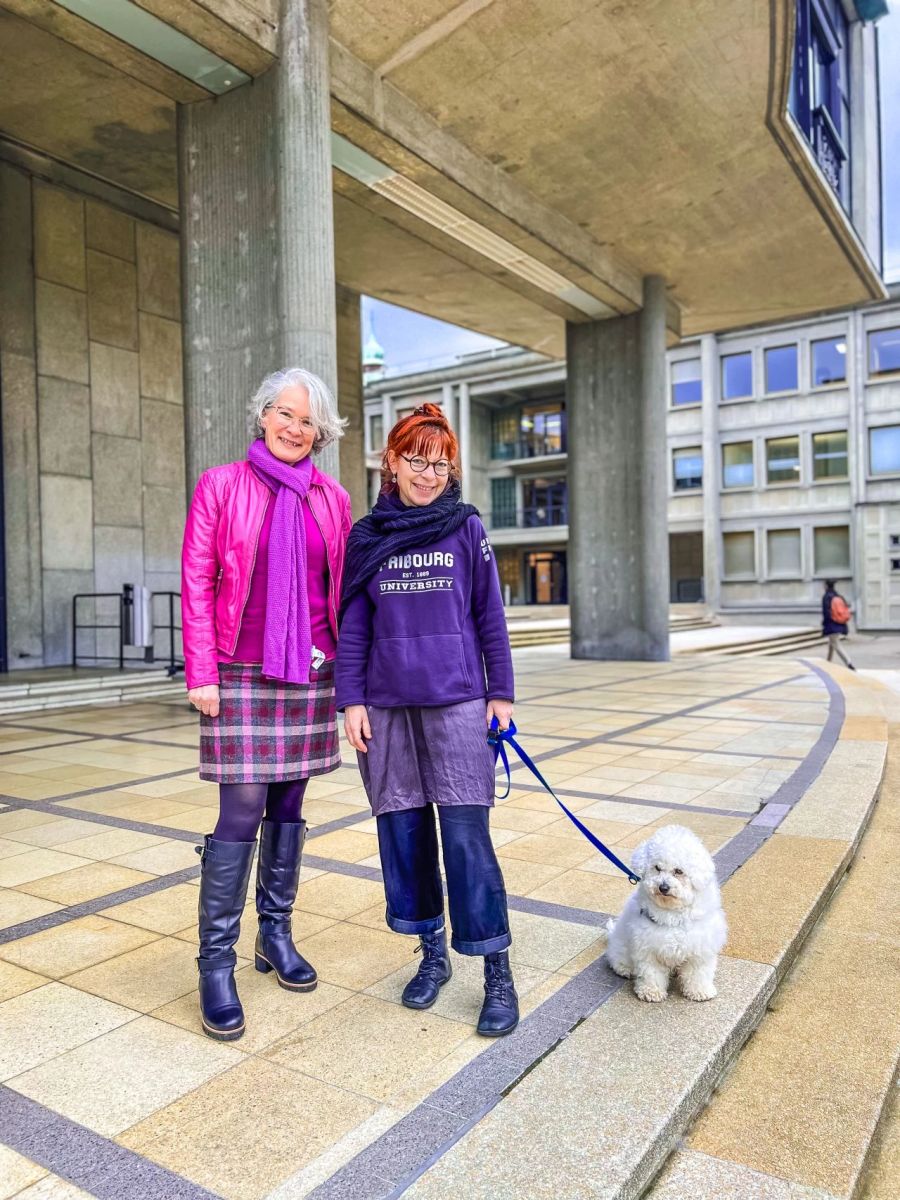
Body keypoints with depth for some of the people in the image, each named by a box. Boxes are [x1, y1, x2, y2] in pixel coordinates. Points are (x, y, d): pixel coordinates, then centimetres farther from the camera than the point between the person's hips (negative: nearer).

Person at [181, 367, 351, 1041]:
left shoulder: (333, 499, 9)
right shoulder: (220, 487, 1)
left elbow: (343, 591, 11)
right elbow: (197, 583, -3)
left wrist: (346, 669, 7)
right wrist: (201, 674, -8)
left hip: (311, 673, 4)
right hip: (242, 674, -3)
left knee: (288, 807, 11)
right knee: (241, 813, -5)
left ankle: (276, 935, 26)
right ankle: (217, 963, 7)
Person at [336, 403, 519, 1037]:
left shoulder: (467, 528, 3)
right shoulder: (365, 537, 7)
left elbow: (490, 616, 4)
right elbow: (353, 625, 7)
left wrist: (502, 691, 2)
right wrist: (351, 699, 1)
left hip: (457, 700, -2)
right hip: (387, 705, 3)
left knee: (466, 832, -5)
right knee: (402, 829, 9)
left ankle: (498, 971, 8)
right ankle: (433, 952, 26)